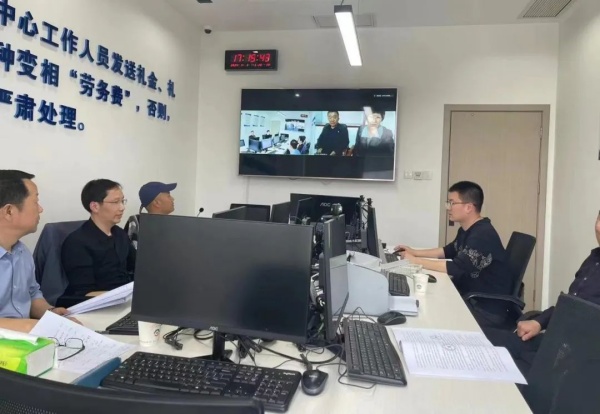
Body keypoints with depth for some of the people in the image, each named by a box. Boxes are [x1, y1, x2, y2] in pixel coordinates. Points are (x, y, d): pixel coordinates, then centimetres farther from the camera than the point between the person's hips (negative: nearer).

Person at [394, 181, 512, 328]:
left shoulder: (483, 235, -25)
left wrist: (416, 261, -23)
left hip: (487, 309, -9)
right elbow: (449, 251, 20)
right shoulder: (467, 230, 6)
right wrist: (415, 252, 7)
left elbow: (456, 268, -31)